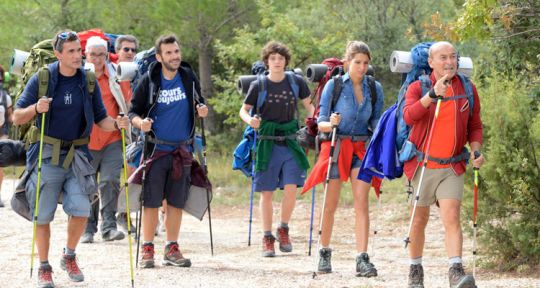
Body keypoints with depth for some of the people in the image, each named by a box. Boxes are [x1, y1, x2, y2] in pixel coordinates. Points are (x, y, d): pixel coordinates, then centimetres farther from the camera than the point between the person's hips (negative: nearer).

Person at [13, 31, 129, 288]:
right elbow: (17, 118, -1)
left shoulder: (88, 82, 5)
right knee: (43, 215, 0)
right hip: (46, 156, -2)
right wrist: (36, 108, -21)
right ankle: (44, 267, 16)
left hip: (77, 156, 2)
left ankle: (69, 257, 16)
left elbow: (100, 119, 10)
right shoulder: (41, 80, -3)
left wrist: (116, 124, -12)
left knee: (81, 210, -9)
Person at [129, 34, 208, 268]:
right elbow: (133, 111, 0)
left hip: (182, 150, 3)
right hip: (156, 150, -3)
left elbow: (199, 104, 16)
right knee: (151, 202, -3)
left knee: (176, 202, 7)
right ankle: (147, 249, 6)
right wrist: (140, 122, -21)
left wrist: (202, 110, -7)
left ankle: (172, 249, 16)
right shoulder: (149, 81, -4)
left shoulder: (189, 77, 4)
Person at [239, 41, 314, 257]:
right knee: (267, 192, 1)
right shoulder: (258, 85, -2)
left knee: (291, 188, -11)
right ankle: (267, 239, 11)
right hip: (267, 143, -1)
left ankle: (283, 230, 11)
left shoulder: (296, 82, 2)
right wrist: (250, 120, -16)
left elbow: (308, 105, 15)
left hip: (290, 143, 1)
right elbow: (243, 110, 5)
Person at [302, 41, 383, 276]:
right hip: (336, 147, -2)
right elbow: (321, 123, -3)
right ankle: (325, 253, 22)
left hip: (361, 149, 2)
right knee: (331, 204, 4)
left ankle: (362, 259, -14)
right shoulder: (333, 85, -3)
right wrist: (330, 124, -24)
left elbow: (377, 122, 12)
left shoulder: (374, 89, 5)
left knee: (362, 202, -10)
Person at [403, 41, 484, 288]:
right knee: (419, 220, 11)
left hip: (452, 168, 1)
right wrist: (433, 94, -36)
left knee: (452, 218, -15)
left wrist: (476, 150, -5)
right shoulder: (417, 88, -4)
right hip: (421, 166, -1)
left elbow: (475, 126, 14)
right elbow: (408, 116, -24)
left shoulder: (468, 90, 4)